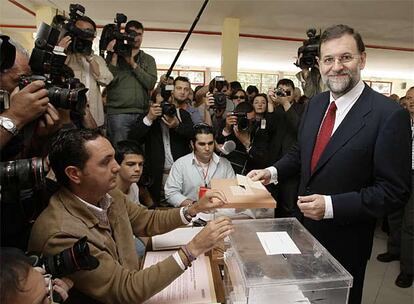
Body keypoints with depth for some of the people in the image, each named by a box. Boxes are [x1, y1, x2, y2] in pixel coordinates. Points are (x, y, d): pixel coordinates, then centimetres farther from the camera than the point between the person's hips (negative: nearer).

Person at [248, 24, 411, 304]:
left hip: (345, 240, -5)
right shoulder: (316, 104, 0)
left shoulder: (389, 114, -20)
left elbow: (394, 191, -19)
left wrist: (332, 206, -27)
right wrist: (273, 171, -5)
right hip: (305, 227, 6)